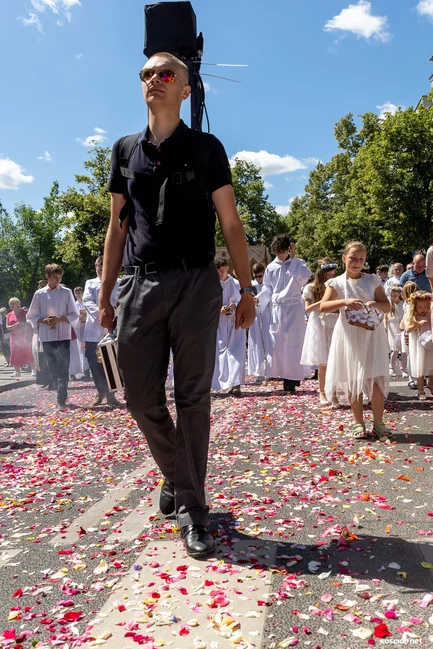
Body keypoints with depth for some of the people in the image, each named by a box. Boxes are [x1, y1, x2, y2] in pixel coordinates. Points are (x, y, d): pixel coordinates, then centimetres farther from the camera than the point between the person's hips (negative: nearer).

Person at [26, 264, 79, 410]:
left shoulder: (67, 292, 1)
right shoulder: (39, 294, 5)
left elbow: (74, 315, 2)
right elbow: (32, 316, 8)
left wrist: (59, 319, -14)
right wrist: (44, 320, -10)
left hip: (63, 336, -2)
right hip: (46, 337, 2)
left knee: (63, 368, -6)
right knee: (53, 368, 9)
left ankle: (61, 399, -5)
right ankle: (62, 395, 21)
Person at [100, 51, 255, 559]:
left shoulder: (206, 149, 8)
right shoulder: (125, 150, 16)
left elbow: (230, 224, 5)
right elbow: (117, 226, 15)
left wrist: (247, 290, -1)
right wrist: (105, 294, 10)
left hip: (196, 284, -3)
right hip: (139, 285, 3)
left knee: (193, 399, 0)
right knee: (141, 398, 3)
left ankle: (191, 511, 12)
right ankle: (177, 476, 28)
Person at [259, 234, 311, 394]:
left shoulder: (298, 263, 1)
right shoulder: (271, 267, 9)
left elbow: (306, 275, -20)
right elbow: (267, 289, 10)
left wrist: (293, 258, -12)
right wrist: (258, 298, -8)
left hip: (294, 308, -3)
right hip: (277, 309, 3)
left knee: (293, 343, -3)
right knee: (278, 343, 4)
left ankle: (293, 378, 2)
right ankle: (285, 376, 13)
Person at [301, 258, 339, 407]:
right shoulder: (311, 288, 1)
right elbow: (308, 309, -6)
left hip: (334, 326, 2)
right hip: (319, 327, -1)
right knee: (323, 363, 3)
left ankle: (333, 393, 0)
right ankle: (322, 393, 16)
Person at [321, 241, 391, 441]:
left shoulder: (372, 280, 6)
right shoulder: (337, 283, 1)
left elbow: (387, 306, 7)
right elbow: (323, 306, -11)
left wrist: (375, 304, -14)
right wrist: (344, 301, -23)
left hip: (371, 334, 1)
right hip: (349, 335, 0)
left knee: (375, 378, -6)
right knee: (351, 380, 4)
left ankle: (378, 422, 8)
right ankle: (358, 423, 16)